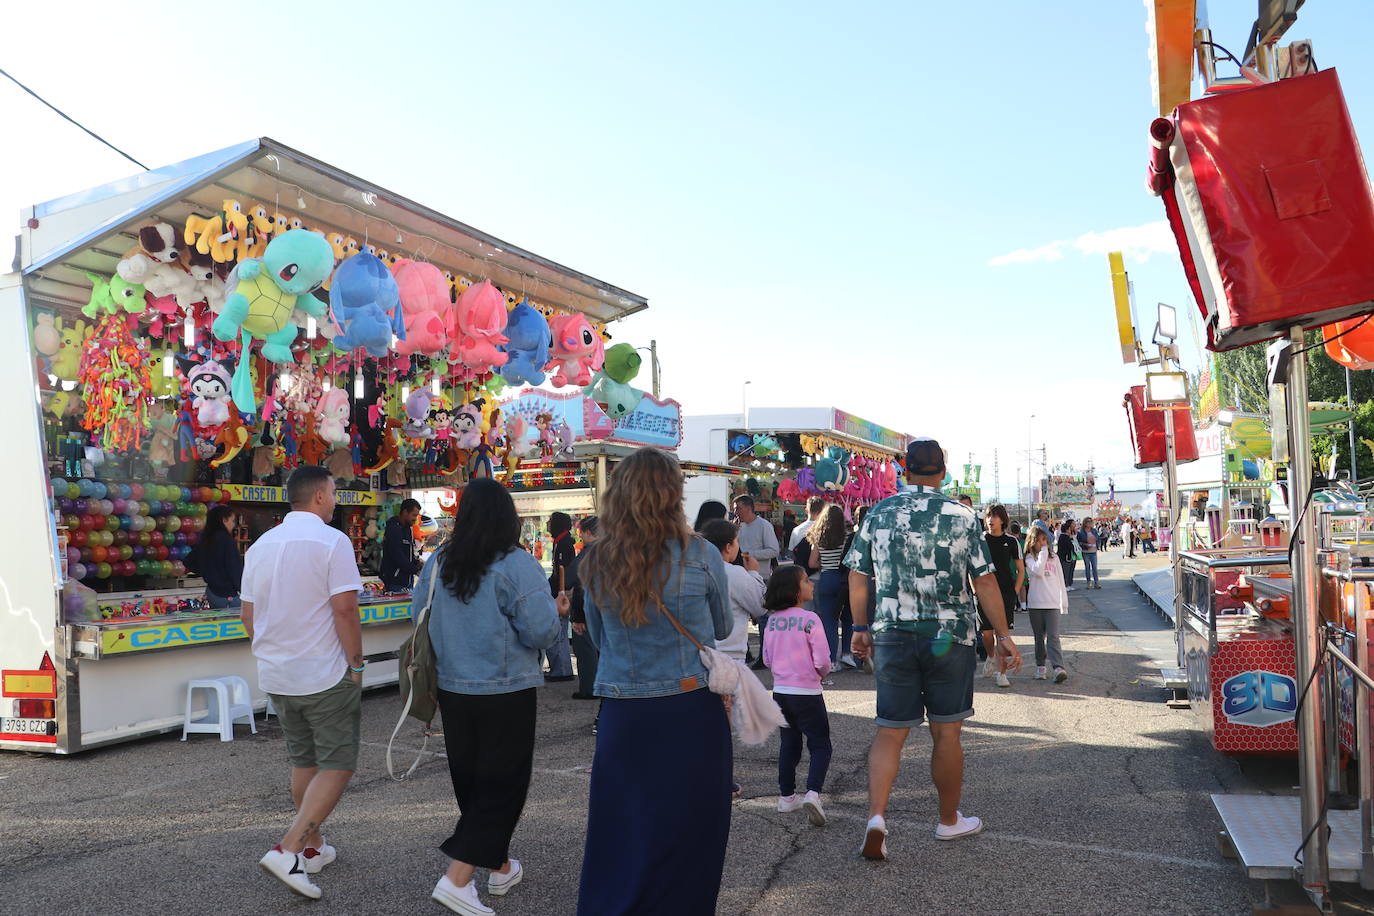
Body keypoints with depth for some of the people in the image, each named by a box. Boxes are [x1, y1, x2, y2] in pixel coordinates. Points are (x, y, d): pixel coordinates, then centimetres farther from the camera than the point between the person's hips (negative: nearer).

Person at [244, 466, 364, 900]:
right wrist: (356, 664, -10)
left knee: (303, 761, 19)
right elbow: (344, 608, -19)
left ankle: (314, 848, 29)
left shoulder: (261, 545, 8)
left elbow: (248, 615, 12)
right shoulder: (332, 541, -13)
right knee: (336, 766, 2)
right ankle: (288, 850, -9)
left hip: (276, 674, 7)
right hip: (325, 675, -7)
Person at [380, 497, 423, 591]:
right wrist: (416, 569, -18)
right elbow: (398, 557, -20)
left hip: (407, 580, 9)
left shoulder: (409, 528, 14)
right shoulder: (393, 529, -14)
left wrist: (417, 563, 2)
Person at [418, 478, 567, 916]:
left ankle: (500, 867, 33)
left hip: (453, 690, 6)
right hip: (507, 694, -6)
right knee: (501, 783, 6)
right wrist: (557, 612, 4)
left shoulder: (437, 563, 0)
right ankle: (457, 879, -2)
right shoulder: (518, 566, -16)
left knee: (470, 781, 18)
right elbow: (541, 632, -17)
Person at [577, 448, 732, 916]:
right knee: (686, 843, 12)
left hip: (622, 715, 2)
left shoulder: (595, 563, -2)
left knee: (619, 840, 14)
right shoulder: (701, 557, -10)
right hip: (691, 712, -2)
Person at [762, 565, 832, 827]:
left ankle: (786, 796, 25)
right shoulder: (809, 619, -16)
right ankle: (813, 792, -13)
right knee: (821, 746, 5)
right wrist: (822, 672, 4)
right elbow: (822, 660, -16)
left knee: (789, 744, 19)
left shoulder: (773, 620, 1)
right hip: (806, 692, -6)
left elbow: (767, 658, 8)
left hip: (780, 692, 6)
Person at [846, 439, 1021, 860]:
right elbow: (985, 581, -4)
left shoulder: (877, 514, 2)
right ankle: (949, 820, 26)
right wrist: (1003, 635, 4)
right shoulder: (960, 516, -4)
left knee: (890, 732, 7)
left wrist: (860, 629, 14)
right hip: (949, 636, -1)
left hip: (892, 637, 2)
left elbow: (857, 576, 5)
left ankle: (876, 817, -8)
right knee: (946, 732, 11)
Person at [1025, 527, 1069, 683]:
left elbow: (1060, 580, 13)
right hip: (1035, 604, 0)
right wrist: (1043, 552, -11)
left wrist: (1063, 601, 10)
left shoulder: (1054, 557, 11)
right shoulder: (1030, 558, 3)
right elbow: (1038, 571, -18)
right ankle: (1040, 667, 17)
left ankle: (1059, 668, -20)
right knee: (1039, 637, 8)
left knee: (1053, 637, -11)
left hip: (1053, 603, 1)